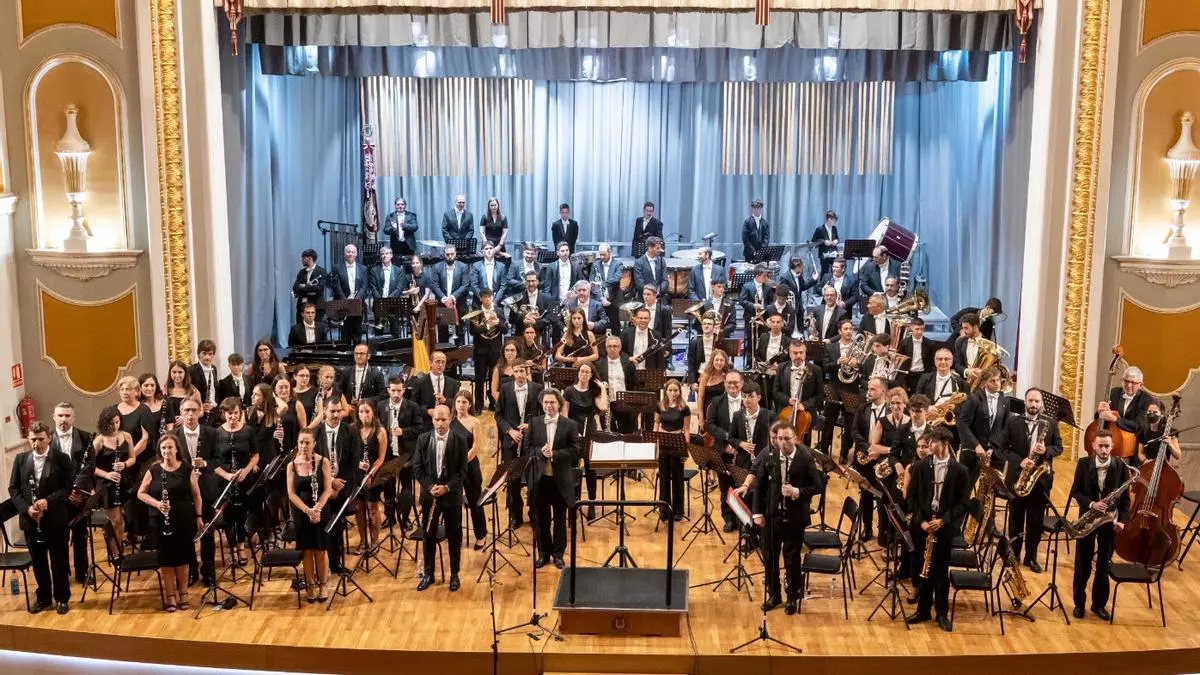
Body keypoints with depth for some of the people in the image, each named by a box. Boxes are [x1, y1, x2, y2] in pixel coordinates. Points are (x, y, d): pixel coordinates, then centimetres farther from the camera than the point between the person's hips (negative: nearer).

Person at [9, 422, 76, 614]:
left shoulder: (62, 459, -6)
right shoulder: (20, 459, 4)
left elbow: (68, 487, -9)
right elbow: (13, 488, 3)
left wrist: (48, 501, -23)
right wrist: (26, 508, -12)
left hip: (56, 519, -3)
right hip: (30, 520, 3)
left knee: (59, 561, 7)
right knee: (38, 562, 13)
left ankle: (62, 598, 21)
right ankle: (43, 597, 27)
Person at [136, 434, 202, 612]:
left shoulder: (187, 469, -2)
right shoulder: (153, 470, -1)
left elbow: (196, 495, 5)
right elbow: (141, 493, 2)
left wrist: (198, 516, 0)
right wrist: (156, 503, -14)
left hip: (184, 521, 0)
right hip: (161, 522, 0)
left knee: (182, 557, 7)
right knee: (165, 558, 4)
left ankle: (183, 594, 21)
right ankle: (171, 596, 14)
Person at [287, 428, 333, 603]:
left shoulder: (323, 462, -5)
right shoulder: (292, 465, -1)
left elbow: (327, 489, -8)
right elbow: (291, 493, -5)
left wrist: (317, 509, -22)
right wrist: (307, 510, -18)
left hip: (321, 512, -1)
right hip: (300, 513, 1)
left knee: (321, 549, 2)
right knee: (307, 550, 5)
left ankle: (322, 586, 14)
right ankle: (311, 586, 17)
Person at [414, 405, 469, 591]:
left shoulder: (460, 441, -6)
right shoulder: (423, 439, -1)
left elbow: (463, 471, -6)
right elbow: (417, 468, 0)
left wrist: (447, 487, -18)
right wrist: (430, 486, -14)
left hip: (452, 496, -1)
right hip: (429, 495, 1)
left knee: (454, 536, 7)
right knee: (428, 535, 9)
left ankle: (454, 574, 21)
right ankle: (428, 574, 22)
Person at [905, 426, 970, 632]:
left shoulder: (959, 470, -3)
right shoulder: (920, 466, 1)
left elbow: (962, 503, -2)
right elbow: (912, 497, 3)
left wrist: (943, 521, -13)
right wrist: (921, 521, -9)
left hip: (945, 526, -1)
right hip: (922, 524, 2)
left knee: (941, 570, 5)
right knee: (923, 568, 8)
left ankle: (942, 613, 16)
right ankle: (923, 610, 20)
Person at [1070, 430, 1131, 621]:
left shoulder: (1121, 467, -4)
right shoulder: (1083, 464, -4)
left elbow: (1125, 498, -1)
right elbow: (1075, 491, -4)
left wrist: (1122, 520, -12)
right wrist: (1091, 504, -21)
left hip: (1110, 521, 0)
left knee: (1104, 565, 9)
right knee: (1082, 565, 6)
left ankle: (1099, 604, 23)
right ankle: (1079, 603, 20)